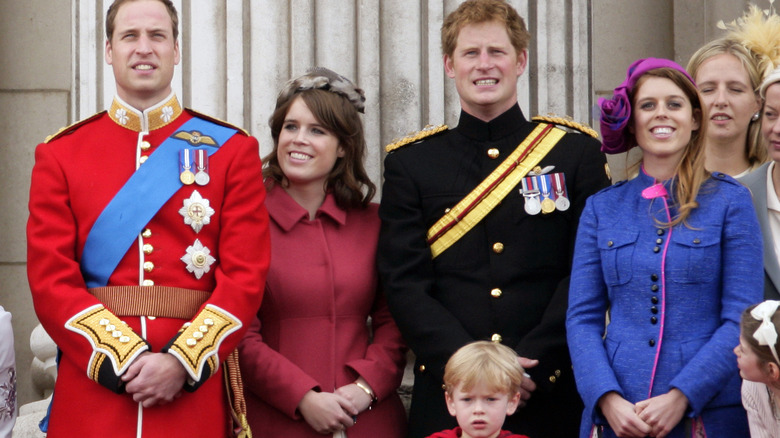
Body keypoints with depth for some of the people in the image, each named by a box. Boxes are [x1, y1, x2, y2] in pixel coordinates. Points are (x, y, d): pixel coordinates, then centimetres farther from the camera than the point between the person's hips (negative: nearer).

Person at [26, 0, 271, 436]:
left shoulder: (231, 149, 3)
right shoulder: (60, 154, 5)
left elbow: (247, 274, -3)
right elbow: (50, 277, -2)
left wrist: (183, 361, -15)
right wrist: (124, 359, -14)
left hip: (195, 391, 0)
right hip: (92, 390, 1)